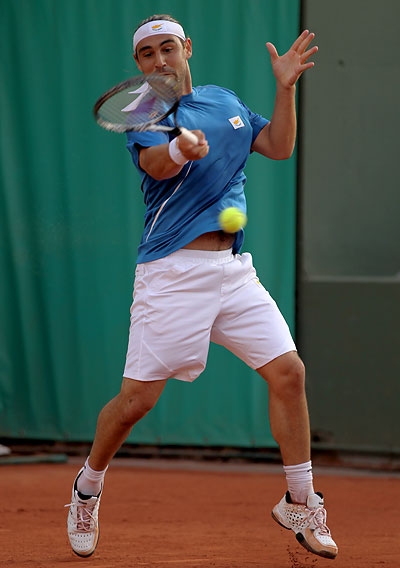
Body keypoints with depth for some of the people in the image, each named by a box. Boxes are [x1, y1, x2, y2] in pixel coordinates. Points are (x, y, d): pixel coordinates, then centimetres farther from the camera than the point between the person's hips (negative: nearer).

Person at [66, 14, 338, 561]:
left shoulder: (226, 100, 16)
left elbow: (279, 146, 15)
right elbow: (156, 164, -23)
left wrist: (286, 87, 1)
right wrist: (180, 148, -46)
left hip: (233, 268, 5)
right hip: (172, 271, -5)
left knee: (288, 372, -5)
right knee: (137, 397, -7)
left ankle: (300, 504, 9)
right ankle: (87, 489, 19)